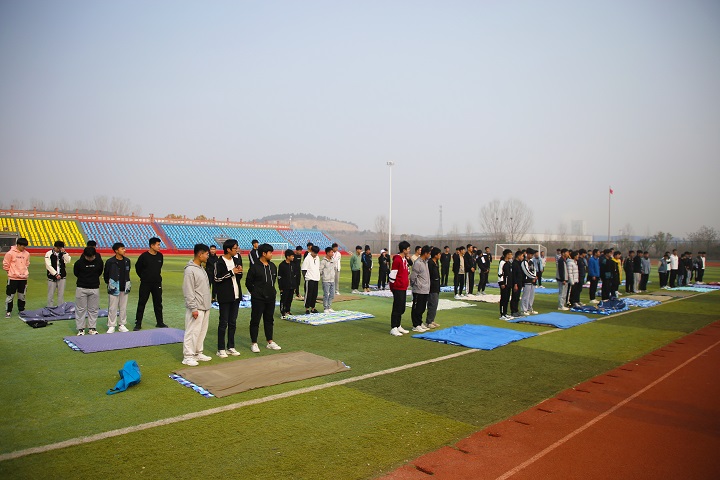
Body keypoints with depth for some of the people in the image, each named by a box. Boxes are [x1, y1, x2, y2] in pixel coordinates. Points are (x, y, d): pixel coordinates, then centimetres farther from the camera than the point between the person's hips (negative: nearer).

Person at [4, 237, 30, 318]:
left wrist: (25, 272, 11)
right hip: (13, 278, -4)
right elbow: (5, 264, -3)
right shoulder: (10, 253, -11)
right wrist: (11, 272, 4)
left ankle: (21, 310, 24)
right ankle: (8, 311, 11)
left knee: (22, 295, 13)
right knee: (10, 295, 2)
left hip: (23, 278, 4)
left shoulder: (27, 253, 3)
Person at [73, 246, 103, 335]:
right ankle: (80, 328, 12)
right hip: (81, 288, -1)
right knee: (81, 309, 4)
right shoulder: (79, 262, -12)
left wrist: (94, 279, 10)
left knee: (93, 309, 7)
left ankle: (92, 328, 16)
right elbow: (76, 273, 6)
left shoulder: (99, 261, -7)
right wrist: (83, 280, 12)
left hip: (95, 288, 2)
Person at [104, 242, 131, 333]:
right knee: (112, 308, 0)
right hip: (114, 289, -4)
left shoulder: (127, 261, 5)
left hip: (124, 288, 4)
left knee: (123, 307, 9)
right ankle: (111, 326, 9)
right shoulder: (110, 262, -9)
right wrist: (109, 284, 6)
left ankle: (122, 325, 19)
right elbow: (105, 274, 1)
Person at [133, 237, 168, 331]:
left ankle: (159, 323, 19)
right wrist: (143, 277, 10)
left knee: (158, 303, 9)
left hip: (157, 284, 4)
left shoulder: (160, 256, 1)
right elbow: (137, 268, 2)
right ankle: (138, 323, 12)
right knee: (141, 303, 2)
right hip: (145, 284, -4)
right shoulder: (144, 256, -12)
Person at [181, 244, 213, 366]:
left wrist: (210, 297, 17)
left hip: (205, 307, 9)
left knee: (202, 331, 14)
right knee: (192, 332, -3)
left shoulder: (202, 268, 13)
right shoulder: (190, 270, -15)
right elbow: (188, 292, -18)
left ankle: (198, 353, 25)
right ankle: (188, 356, 5)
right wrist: (193, 308, -19)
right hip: (196, 308, -9)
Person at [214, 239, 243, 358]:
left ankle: (231, 347, 20)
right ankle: (221, 349, 8)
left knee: (233, 322, 11)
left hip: (236, 295, 6)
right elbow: (216, 278, -17)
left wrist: (239, 272, -6)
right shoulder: (220, 262, -11)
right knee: (223, 322, 0)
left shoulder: (236, 259, 9)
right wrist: (231, 272, -18)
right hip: (225, 297, -6)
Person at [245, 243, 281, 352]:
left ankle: (270, 342, 23)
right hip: (258, 299, -6)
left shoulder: (272, 266, 7)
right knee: (255, 320, 2)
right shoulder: (254, 267, -12)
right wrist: (255, 293, 0)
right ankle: (254, 343, 11)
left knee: (269, 320, 14)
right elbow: (248, 282, -6)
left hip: (271, 298, 6)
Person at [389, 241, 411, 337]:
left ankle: (398, 326, 23)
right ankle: (393, 328, 1)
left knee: (402, 309, 14)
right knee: (397, 308, -5)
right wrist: (392, 286, -11)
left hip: (404, 288, 9)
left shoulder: (405, 259, 14)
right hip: (398, 288, -9)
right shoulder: (397, 259, -16)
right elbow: (392, 274, -15)